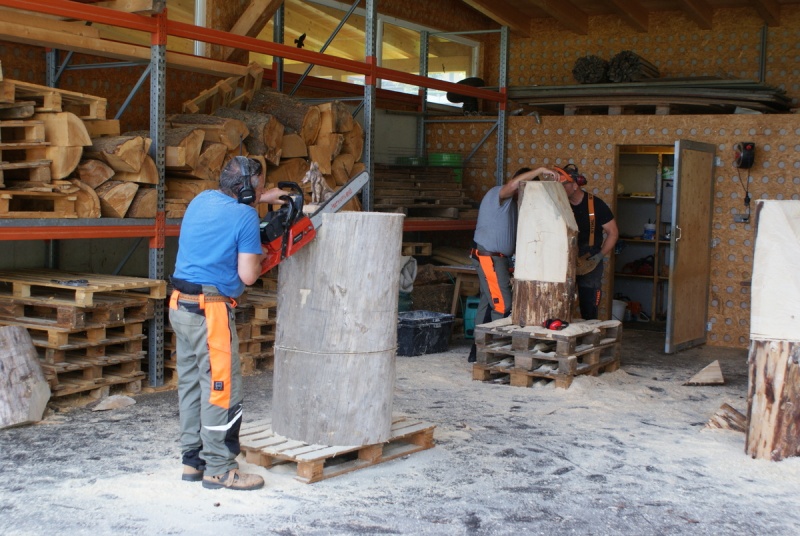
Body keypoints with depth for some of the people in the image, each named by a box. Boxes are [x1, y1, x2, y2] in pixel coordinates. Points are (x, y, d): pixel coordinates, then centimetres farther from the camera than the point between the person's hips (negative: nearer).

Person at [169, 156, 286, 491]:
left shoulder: (201, 199, 11)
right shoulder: (245, 217, -11)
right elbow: (247, 276, -13)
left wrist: (262, 199, 32)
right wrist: (259, 258, 7)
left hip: (181, 306, 9)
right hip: (211, 311, -9)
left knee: (191, 384, 14)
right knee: (222, 389, -2)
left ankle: (193, 461, 22)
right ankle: (219, 469, 3)